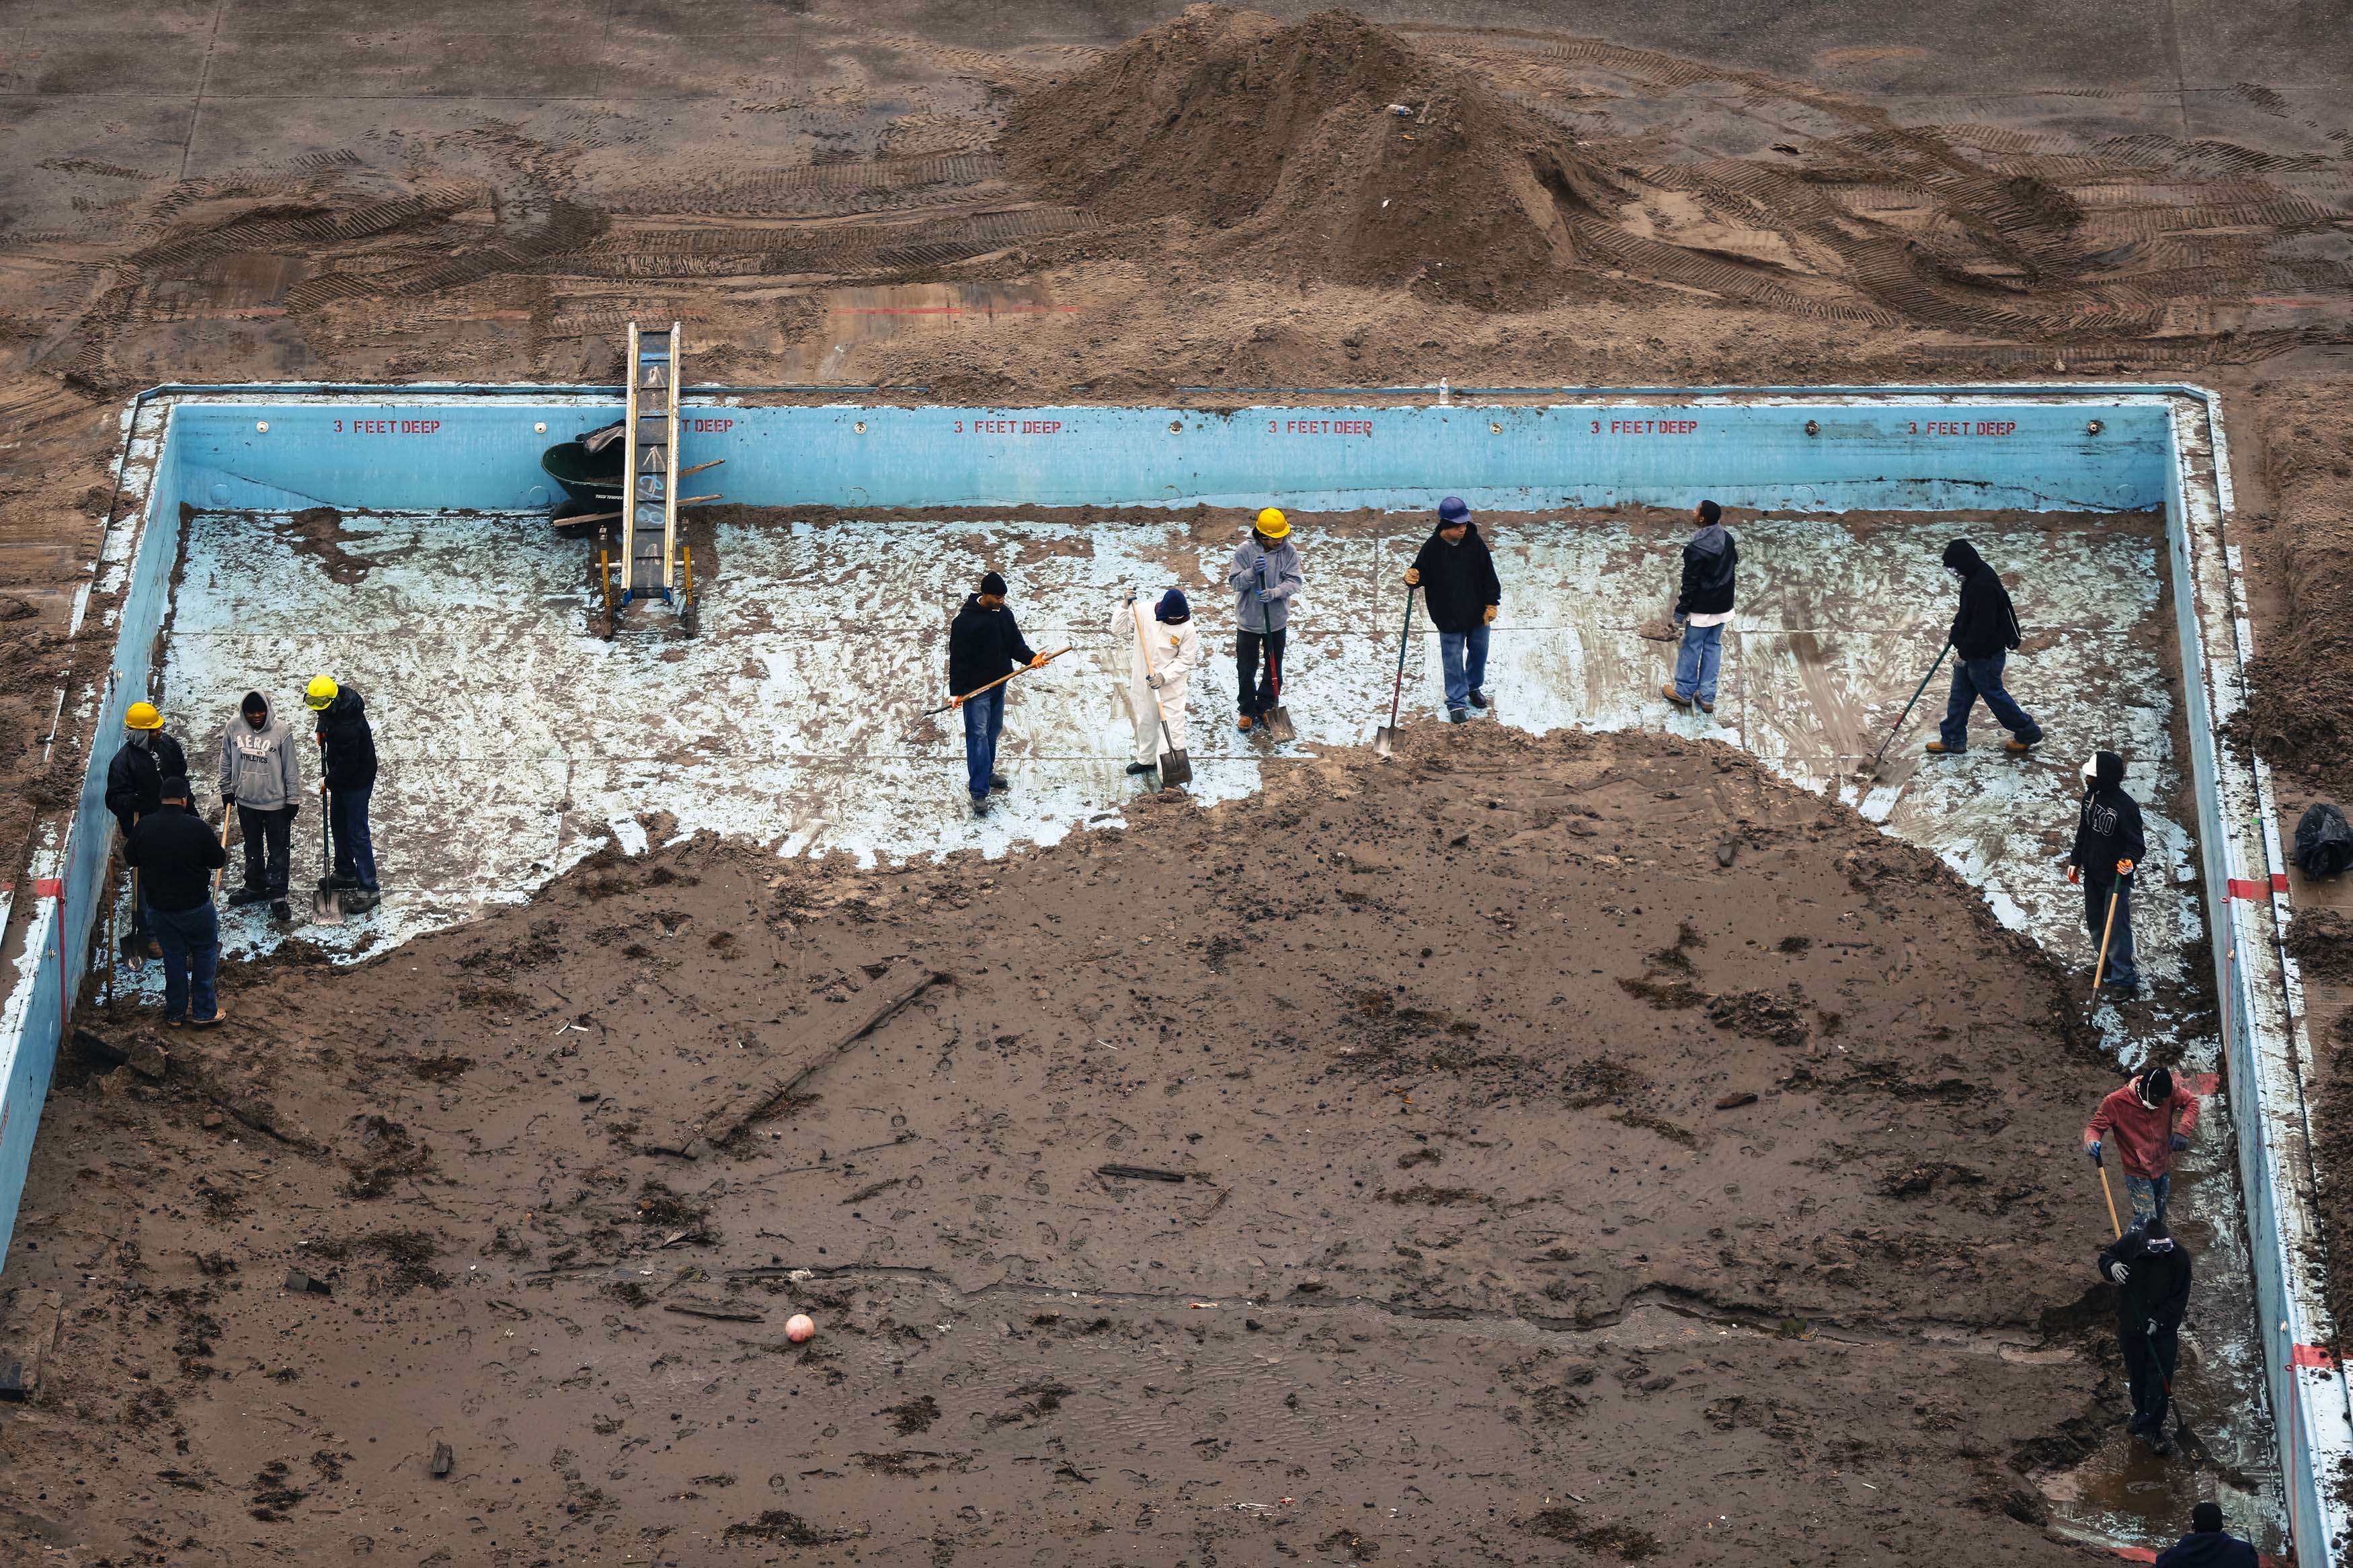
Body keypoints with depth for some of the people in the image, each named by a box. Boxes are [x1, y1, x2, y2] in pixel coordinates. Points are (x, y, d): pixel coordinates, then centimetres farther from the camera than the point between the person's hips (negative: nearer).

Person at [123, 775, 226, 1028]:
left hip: (158, 906, 3)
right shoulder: (196, 827, -18)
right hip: (194, 904, -3)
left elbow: (130, 858, 9)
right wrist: (226, 854, 15)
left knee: (173, 955, 17)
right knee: (205, 949, 15)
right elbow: (218, 861, -8)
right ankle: (203, 1011, 14)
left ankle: (175, 1013, 23)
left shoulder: (143, 826, -7)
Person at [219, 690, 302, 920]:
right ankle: (255, 887, 36)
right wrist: (227, 791, 11)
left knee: (278, 851, 5)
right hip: (246, 801, 4)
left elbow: (292, 768, -9)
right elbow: (227, 762, 7)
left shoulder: (281, 730, -16)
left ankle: (277, 896, 15)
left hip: (276, 802, -4)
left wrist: (293, 800, -7)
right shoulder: (234, 728, -7)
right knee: (252, 847, 20)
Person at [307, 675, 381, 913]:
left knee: (357, 833, -4)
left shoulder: (347, 727, -36)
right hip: (342, 777, 10)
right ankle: (346, 874, 41)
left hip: (357, 781, -10)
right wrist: (322, 731, 4)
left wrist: (328, 781, -11)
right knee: (338, 824, 23)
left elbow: (347, 765, -27)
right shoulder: (341, 696, -8)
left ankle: (369, 890, 3)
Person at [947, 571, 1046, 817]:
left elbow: (1015, 644, 12)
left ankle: (986, 773, 37)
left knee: (994, 730, 18)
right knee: (978, 735, -8)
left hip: (999, 685, 7)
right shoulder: (965, 621, -18)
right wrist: (956, 692, -17)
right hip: (975, 688, -7)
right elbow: (958, 658, -16)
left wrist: (1030, 658, -9)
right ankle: (979, 792, -8)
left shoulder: (1004, 614, 4)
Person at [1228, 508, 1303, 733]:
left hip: (1277, 621, 2)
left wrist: (1274, 593, -29)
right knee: (1246, 670, 7)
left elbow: (1294, 581, -11)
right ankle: (1247, 710, 25)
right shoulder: (1244, 550, -15)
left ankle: (1266, 708, 33)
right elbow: (1235, 583, -13)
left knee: (1274, 670, 14)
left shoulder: (1289, 551, -10)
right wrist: (1252, 572, -32)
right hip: (1249, 621, -2)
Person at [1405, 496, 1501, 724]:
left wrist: (1492, 604, -2)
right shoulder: (1432, 548, -16)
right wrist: (1412, 578, -28)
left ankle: (1474, 687, 45)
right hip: (1449, 617, -3)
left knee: (1479, 651, 20)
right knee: (1453, 658, 4)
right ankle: (1456, 701, 17)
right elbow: (1423, 573, -4)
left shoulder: (1475, 542, -9)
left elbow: (1488, 575, -1)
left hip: (1477, 613, 3)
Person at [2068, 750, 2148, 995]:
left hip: (2116, 878, -8)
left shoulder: (2125, 807, -25)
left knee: (2116, 927, -2)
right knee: (2094, 921, 21)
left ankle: (2124, 978, 7)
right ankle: (2107, 960, 41)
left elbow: (2137, 844, -17)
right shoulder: (2091, 796, -1)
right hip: (2092, 874, 8)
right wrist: (2075, 861, 18)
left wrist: (2129, 860, -37)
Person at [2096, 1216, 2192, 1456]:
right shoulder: (2129, 1243, -17)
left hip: (2163, 1329, -2)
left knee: (2160, 1380, -5)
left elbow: (2179, 1298, -12)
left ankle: (2153, 1428, 4)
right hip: (2131, 1325, 2)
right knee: (2136, 1374, 18)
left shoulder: (2179, 1257, -20)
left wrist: (2159, 1320, -21)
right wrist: (2111, 1266, -21)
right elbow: (2106, 1255, 2)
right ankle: (2142, 1414, 40)